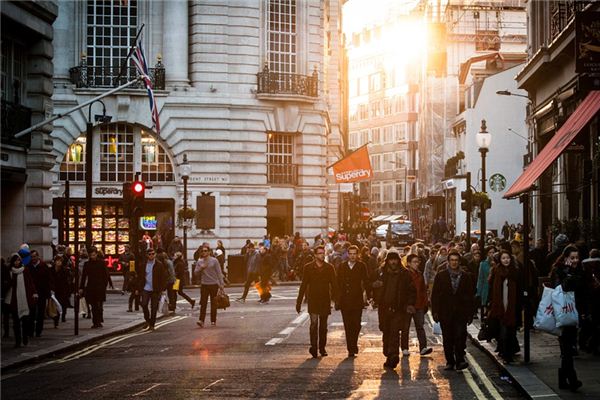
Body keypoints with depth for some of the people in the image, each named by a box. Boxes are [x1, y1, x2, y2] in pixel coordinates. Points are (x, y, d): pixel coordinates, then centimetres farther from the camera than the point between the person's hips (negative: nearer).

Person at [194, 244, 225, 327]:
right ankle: (201, 320, -13)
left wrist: (221, 283, -5)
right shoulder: (199, 262, 8)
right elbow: (195, 272, 7)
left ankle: (213, 320, 15)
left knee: (213, 303, 6)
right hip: (204, 285, 2)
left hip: (214, 284, -2)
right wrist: (201, 268, -12)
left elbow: (219, 272, -1)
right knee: (203, 303, -8)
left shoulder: (214, 261, -1)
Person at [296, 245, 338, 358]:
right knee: (314, 323, -14)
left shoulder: (329, 267, 5)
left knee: (323, 325, 8)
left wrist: (336, 299, -1)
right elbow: (303, 285, 3)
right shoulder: (308, 267, 1)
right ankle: (313, 347, -17)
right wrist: (299, 302, 1)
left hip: (325, 300, 2)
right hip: (313, 300, -2)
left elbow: (334, 285, 7)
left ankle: (322, 348, 17)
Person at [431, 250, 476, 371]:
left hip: (461, 313, -1)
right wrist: (435, 312, -3)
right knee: (447, 338, 5)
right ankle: (450, 362, 14)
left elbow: (470, 296, 9)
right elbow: (435, 295, 4)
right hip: (445, 313, 1)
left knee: (460, 336, -13)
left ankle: (460, 360, -9)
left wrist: (470, 314, 4)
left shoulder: (466, 276, 8)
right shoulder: (441, 275, 6)